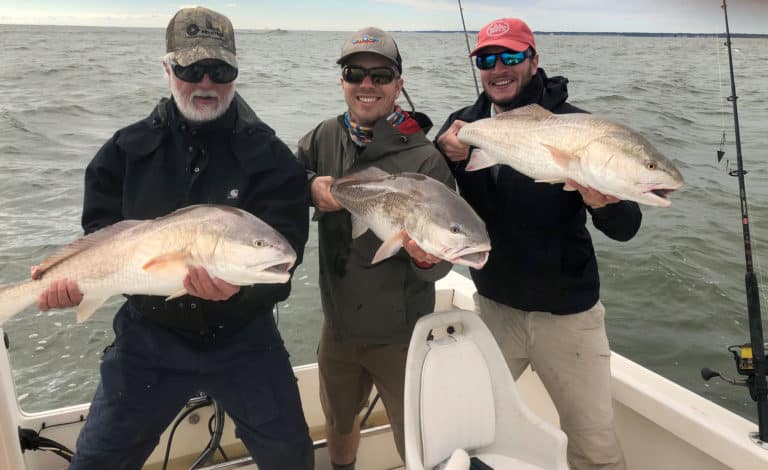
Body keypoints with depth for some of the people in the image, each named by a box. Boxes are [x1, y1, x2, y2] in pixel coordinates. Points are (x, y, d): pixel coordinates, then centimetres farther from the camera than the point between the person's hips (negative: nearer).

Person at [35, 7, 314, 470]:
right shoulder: (126, 150, -3)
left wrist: (241, 284, -38)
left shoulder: (270, 157, -11)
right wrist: (72, 278, -19)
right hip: (149, 335, 2)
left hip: (243, 339, -1)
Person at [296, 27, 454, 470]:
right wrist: (310, 185, -13)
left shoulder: (425, 158, -15)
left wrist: (428, 258, -38)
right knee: (339, 422, 28)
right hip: (338, 325, 5)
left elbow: (440, 260, -14)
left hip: (401, 335, -4)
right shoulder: (326, 137, -2)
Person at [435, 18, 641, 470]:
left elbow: (626, 228, -14)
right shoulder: (464, 124, -2)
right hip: (493, 305, 3)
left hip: (568, 314, -3)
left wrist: (604, 203, -37)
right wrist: (442, 151, -21)